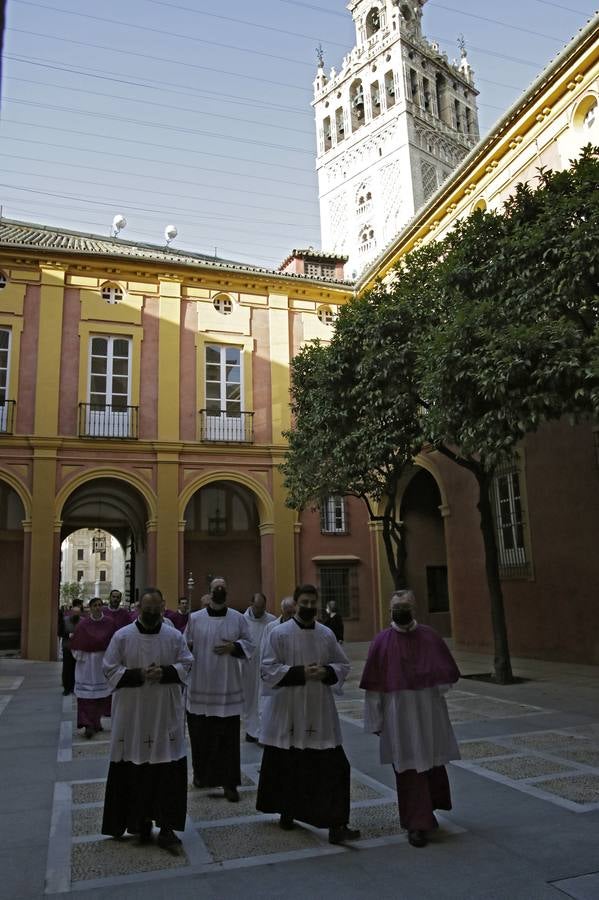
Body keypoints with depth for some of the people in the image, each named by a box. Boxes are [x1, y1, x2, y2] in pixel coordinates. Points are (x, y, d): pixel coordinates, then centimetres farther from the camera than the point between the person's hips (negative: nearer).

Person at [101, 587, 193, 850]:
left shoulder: (175, 636, 1)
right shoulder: (122, 636, -3)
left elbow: (186, 665, 4)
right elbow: (110, 670, -3)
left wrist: (165, 672, -15)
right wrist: (139, 674, -17)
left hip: (166, 716, 1)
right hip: (132, 715, -1)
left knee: (169, 771, 1)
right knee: (134, 772, 7)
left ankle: (166, 828, 11)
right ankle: (141, 822, 26)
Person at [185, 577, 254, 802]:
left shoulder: (238, 619, 1)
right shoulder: (195, 618, 1)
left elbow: (250, 644, 5)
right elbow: (185, 645, 6)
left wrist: (234, 647, -12)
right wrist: (187, 648, -15)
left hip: (227, 687, 0)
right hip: (200, 685, 1)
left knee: (228, 737, 0)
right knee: (200, 734, 10)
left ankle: (229, 782, 10)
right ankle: (201, 773, 33)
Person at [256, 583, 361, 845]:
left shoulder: (327, 634, 3)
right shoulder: (279, 633, -8)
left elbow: (343, 666, 9)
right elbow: (268, 670, -11)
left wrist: (326, 672, -12)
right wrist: (301, 672, -21)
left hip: (320, 713, 3)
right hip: (287, 713, -2)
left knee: (334, 768, -4)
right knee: (285, 767, 13)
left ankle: (336, 824, 2)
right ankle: (286, 812, 36)